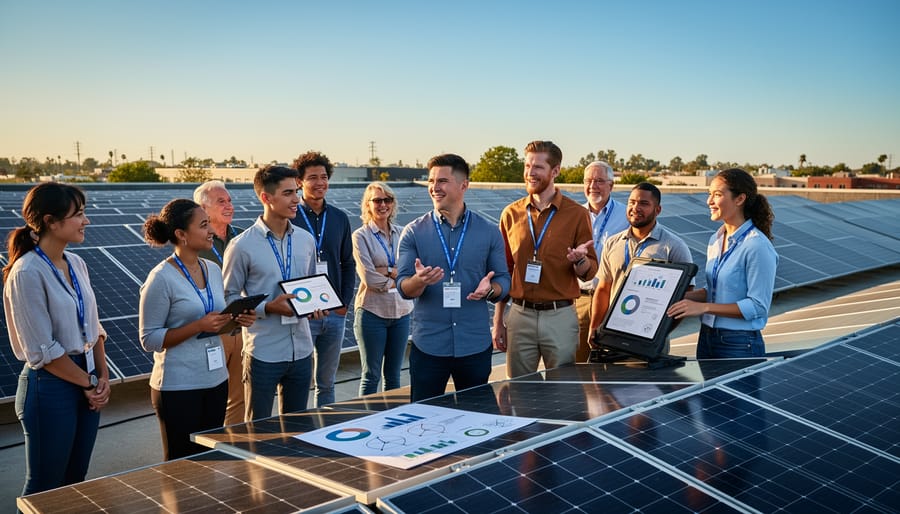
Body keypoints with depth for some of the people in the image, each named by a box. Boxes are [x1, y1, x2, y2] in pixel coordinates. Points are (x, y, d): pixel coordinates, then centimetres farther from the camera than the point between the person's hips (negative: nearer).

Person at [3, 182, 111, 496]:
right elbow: (43, 351, -17)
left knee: (75, 482, 17)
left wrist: (102, 378, 1)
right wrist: (88, 383, -9)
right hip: (50, 387, -7)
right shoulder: (27, 273, -17)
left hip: (87, 388, 7)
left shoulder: (76, 264, 6)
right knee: (44, 490, 7)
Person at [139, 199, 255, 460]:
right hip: (178, 387, -6)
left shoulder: (213, 270, 7)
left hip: (216, 380, 6)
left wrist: (237, 320, -2)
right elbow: (149, 339, -13)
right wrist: (199, 326, -22)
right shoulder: (162, 278, -13)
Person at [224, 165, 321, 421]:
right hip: (263, 352, -5)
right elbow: (229, 297, -7)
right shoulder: (242, 246, -10)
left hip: (301, 349, 5)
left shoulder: (306, 240, 7)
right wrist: (267, 308, -21)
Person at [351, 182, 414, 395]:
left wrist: (385, 270, -15)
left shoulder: (401, 234, 7)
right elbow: (369, 279, -14)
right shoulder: (361, 236, -5)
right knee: (371, 375, 5)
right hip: (372, 311, -4)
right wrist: (398, 278, -6)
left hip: (401, 311, 4)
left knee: (393, 375, 14)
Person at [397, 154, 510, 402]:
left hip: (476, 346, 1)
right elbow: (403, 288, -3)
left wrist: (489, 289, -16)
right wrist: (420, 280, -25)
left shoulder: (488, 232, 4)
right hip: (427, 346, -1)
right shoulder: (413, 232, 1)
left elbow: (503, 279, 7)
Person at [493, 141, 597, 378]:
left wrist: (580, 260, -22)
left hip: (560, 316, -2)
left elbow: (589, 272, 2)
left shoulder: (576, 213, -1)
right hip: (520, 315, 2)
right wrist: (498, 321, 8)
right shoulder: (511, 214, 6)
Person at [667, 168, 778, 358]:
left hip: (740, 345, -7)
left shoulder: (757, 246, -16)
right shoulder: (716, 240, 8)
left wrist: (703, 307, -21)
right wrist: (681, 296, 1)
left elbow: (758, 306, -18)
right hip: (707, 338, 7)